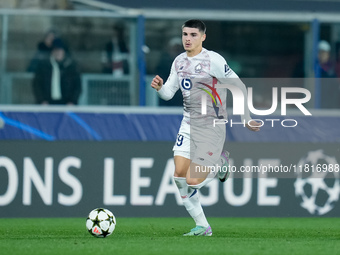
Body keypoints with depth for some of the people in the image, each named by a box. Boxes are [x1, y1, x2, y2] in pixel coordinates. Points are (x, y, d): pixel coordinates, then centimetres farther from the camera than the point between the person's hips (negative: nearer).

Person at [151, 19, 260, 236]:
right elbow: (168, 93, 13)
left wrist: (246, 119, -5)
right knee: (180, 176, -4)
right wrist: (159, 88, -10)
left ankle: (221, 163, 16)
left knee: (192, 182, -14)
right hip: (188, 125, 7)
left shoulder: (214, 60, -12)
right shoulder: (179, 61, 9)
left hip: (211, 126, -7)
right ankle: (202, 227, 8)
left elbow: (238, 87, -7)